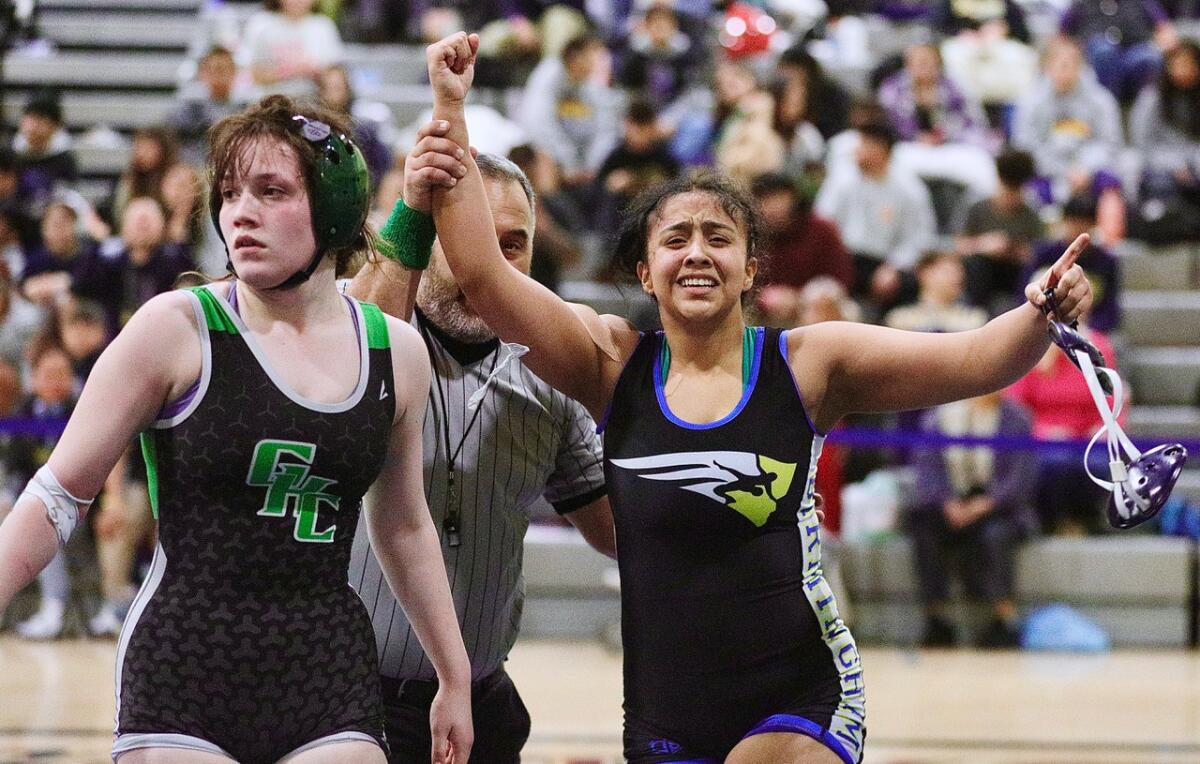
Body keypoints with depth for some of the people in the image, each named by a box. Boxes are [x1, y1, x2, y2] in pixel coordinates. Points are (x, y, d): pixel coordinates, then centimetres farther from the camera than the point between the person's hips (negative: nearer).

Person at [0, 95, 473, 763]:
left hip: (332, 678, 3)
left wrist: (456, 681, 24)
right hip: (183, 679, -3)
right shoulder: (176, 330, -4)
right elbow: (60, 497, -1)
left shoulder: (397, 352, 7)